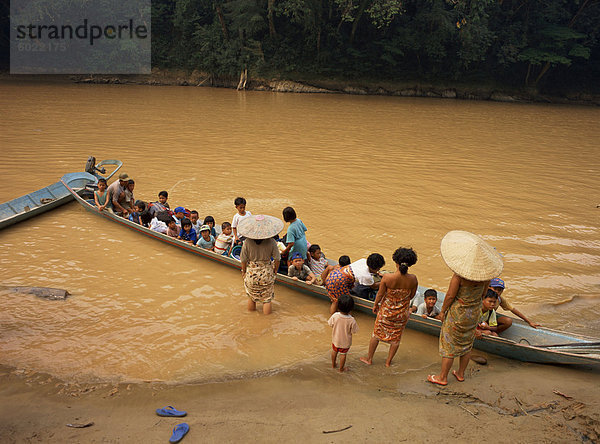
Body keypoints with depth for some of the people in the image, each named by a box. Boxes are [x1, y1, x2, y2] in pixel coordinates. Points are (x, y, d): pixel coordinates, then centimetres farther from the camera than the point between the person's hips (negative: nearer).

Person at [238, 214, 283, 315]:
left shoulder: (247, 242, -17)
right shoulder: (271, 242, -17)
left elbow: (243, 259, -8)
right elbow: (277, 259, -10)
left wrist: (243, 271, 9)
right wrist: (275, 270, 7)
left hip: (251, 273, 1)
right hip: (267, 273, -1)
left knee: (251, 296, 25)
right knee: (267, 298, 17)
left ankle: (251, 311, 45)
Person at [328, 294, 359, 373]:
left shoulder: (335, 316, -27)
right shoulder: (351, 320, -31)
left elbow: (330, 324, -11)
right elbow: (353, 331, -18)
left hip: (335, 339, 2)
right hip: (346, 341, -2)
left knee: (334, 351, 28)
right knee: (343, 354, 21)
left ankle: (333, 364, 48)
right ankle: (341, 368, 37)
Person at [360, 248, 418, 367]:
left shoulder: (387, 277, -27)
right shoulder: (413, 279, -20)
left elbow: (380, 294, -14)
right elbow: (411, 296, -4)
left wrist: (375, 305, 5)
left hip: (386, 311, -1)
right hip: (402, 312, 2)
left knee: (377, 333, 20)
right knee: (396, 337, 22)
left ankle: (369, 358, 37)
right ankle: (388, 361, 38)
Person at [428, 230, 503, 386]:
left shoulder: (459, 275, -30)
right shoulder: (486, 271, -12)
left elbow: (450, 295, -20)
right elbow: (483, 293, 3)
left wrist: (443, 310, -5)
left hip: (458, 312, -6)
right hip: (475, 311, 6)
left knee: (449, 343, 10)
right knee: (467, 342, 23)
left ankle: (442, 377, 25)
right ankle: (461, 373, 39)